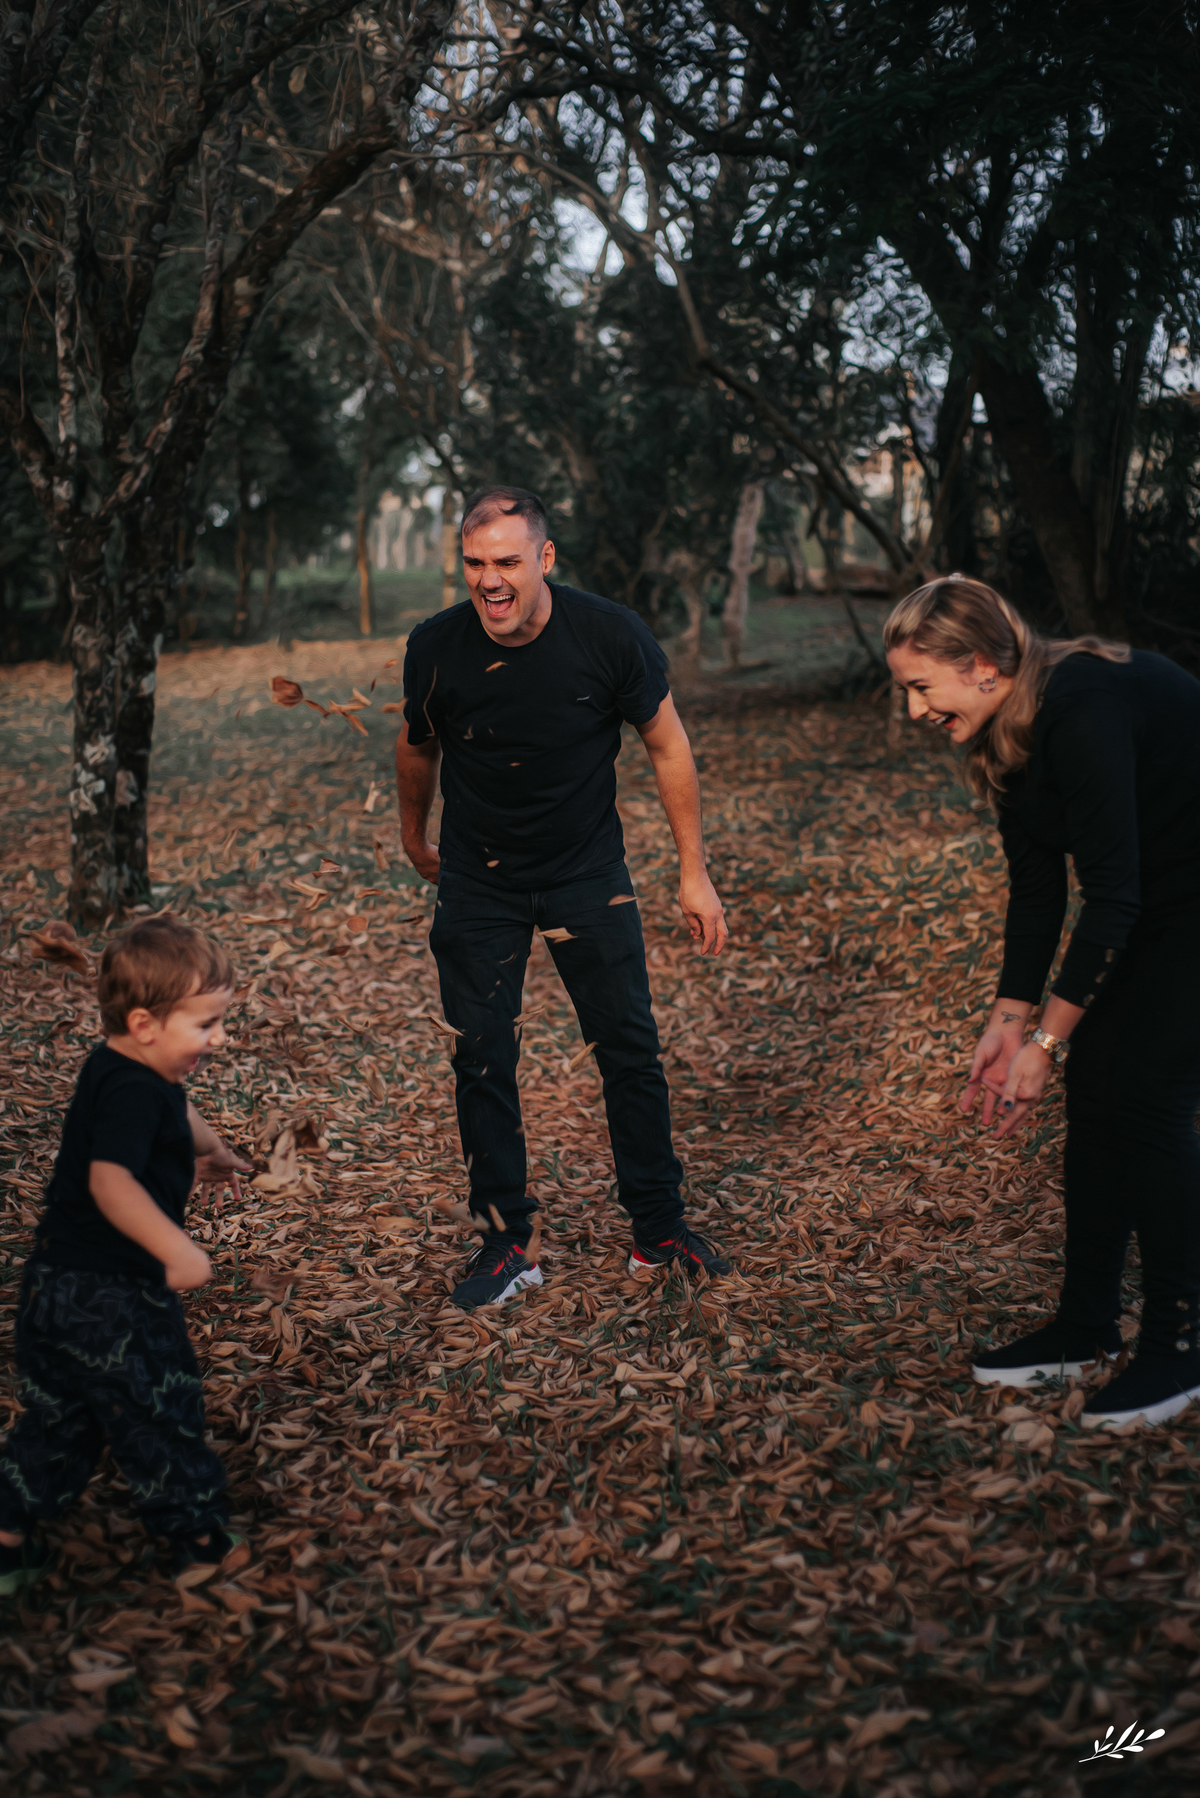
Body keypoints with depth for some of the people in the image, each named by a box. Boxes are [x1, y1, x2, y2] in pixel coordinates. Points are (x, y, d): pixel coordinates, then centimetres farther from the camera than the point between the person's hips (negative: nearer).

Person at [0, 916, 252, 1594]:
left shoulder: (115, 1072, 9)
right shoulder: (133, 1092, -24)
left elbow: (177, 1113, 31)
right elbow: (110, 1180, -39)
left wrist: (209, 1150, 47)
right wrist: (174, 1248, -45)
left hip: (57, 1284, 10)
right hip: (111, 1296, -10)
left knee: (60, 1420, 21)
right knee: (161, 1417, 7)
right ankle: (203, 1542, 23)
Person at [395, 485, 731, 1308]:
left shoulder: (611, 636, -19)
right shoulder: (436, 648, -15)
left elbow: (669, 748, -5)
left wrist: (694, 872, -5)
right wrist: (414, 835, 22)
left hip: (589, 871, 0)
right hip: (477, 883, 1)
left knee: (632, 1050, 2)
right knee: (482, 1061, 0)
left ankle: (660, 1228, 19)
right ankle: (506, 1245, 14)